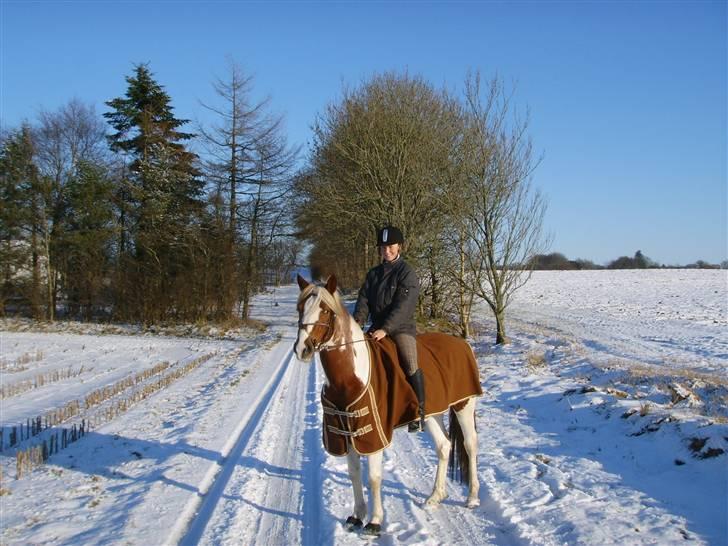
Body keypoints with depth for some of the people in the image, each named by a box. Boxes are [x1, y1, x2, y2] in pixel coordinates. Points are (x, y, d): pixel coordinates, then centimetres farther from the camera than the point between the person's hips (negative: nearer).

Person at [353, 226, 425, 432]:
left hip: (401, 326, -6)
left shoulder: (407, 272, -5)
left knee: (409, 362, -25)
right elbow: (364, 301, 7)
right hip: (377, 327, 6)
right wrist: (357, 323, -12)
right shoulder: (373, 274, 14)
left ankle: (419, 412, -19)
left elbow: (403, 306, -15)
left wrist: (385, 329, -23)